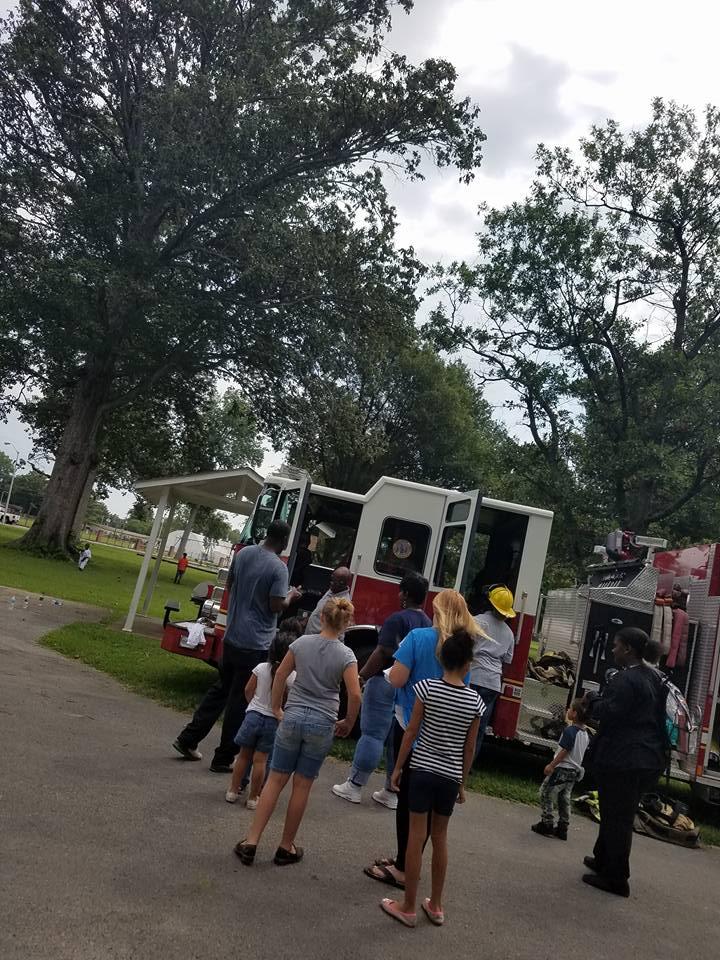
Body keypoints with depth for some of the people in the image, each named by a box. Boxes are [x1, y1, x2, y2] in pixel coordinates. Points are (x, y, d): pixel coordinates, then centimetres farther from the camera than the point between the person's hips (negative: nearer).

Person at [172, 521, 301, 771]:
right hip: (256, 644, -7)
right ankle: (223, 759, 13)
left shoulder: (243, 553, 3)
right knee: (240, 702, 4)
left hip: (232, 636, 7)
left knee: (220, 689, 21)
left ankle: (188, 739, 24)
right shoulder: (278, 568, -17)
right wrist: (291, 596, 1)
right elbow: (276, 606, -17)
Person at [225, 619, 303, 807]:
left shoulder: (261, 668, -8)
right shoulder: (293, 676, -14)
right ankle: (253, 797, 12)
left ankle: (233, 790, 23)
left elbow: (248, 691, 3)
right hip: (273, 721, -1)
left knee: (244, 755, 15)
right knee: (260, 760, 6)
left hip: (253, 715, 1)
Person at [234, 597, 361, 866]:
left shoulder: (302, 642, -1)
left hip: (293, 716, 1)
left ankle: (251, 842, 10)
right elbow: (354, 695, -12)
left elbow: (280, 675, 5)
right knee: (302, 785, 10)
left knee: (276, 779, 10)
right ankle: (286, 848, 22)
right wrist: (348, 723, 4)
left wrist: (277, 708, 16)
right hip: (322, 724, -1)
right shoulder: (346, 655, -8)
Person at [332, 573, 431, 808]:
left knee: (372, 734, 0)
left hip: (387, 683, -7)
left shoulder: (398, 619, -13)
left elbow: (382, 653, -18)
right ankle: (392, 792, 20)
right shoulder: (428, 624, 8)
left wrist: (362, 677, -13)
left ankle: (354, 786, 9)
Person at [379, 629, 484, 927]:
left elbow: (411, 732, -7)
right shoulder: (476, 701, -4)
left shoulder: (427, 688, -10)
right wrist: (462, 782, 14)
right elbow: (469, 748, 3)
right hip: (450, 776, 2)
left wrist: (398, 767, 3)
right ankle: (435, 906, 29)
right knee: (439, 838, 17)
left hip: (421, 770, -2)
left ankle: (408, 908, 15)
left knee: (417, 838, 6)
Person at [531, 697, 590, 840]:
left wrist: (551, 765, -17)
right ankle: (562, 829, 18)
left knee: (546, 794, 3)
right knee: (564, 800, 15)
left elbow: (564, 751, -21)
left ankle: (546, 824, 4)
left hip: (562, 769, -8)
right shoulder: (586, 734, 5)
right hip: (575, 771, 8)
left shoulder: (569, 730, -20)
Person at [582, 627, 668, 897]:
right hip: (649, 760, 9)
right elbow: (658, 716, 17)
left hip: (621, 761, -9)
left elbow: (608, 712, -23)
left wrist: (591, 703, -5)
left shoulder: (624, 679, -20)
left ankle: (616, 879, 11)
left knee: (616, 818, 2)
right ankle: (603, 860, 36)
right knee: (620, 816, 21)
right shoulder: (655, 678, 9)